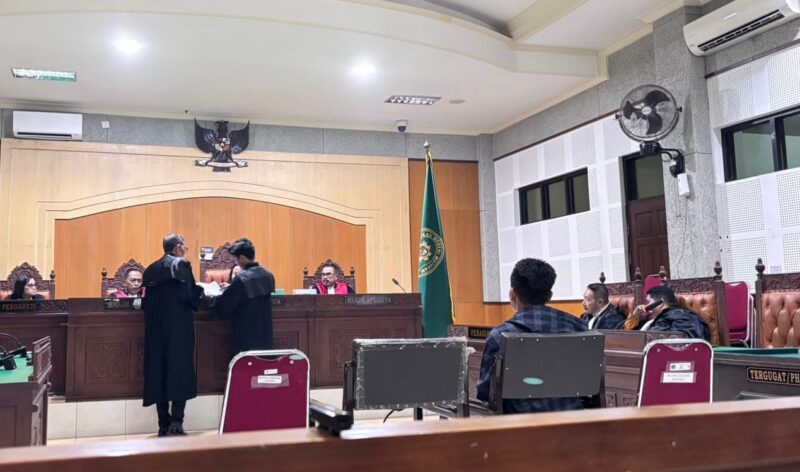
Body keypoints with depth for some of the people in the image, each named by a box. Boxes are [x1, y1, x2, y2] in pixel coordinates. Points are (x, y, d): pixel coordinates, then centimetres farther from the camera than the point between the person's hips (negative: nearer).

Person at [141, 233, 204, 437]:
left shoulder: (151, 269, 11)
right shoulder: (181, 264, -6)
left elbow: (146, 300, 11)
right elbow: (189, 294, -15)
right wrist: (201, 291, 4)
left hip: (156, 329, 6)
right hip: (179, 327, -6)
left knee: (159, 372, 8)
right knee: (180, 371, -2)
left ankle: (164, 424, 10)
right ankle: (176, 424, -9)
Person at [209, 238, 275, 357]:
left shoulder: (241, 279, -19)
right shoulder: (268, 275, 3)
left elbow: (223, 306, -14)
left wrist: (211, 299, 6)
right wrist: (231, 288, 23)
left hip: (245, 337, -7)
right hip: (264, 334, 7)